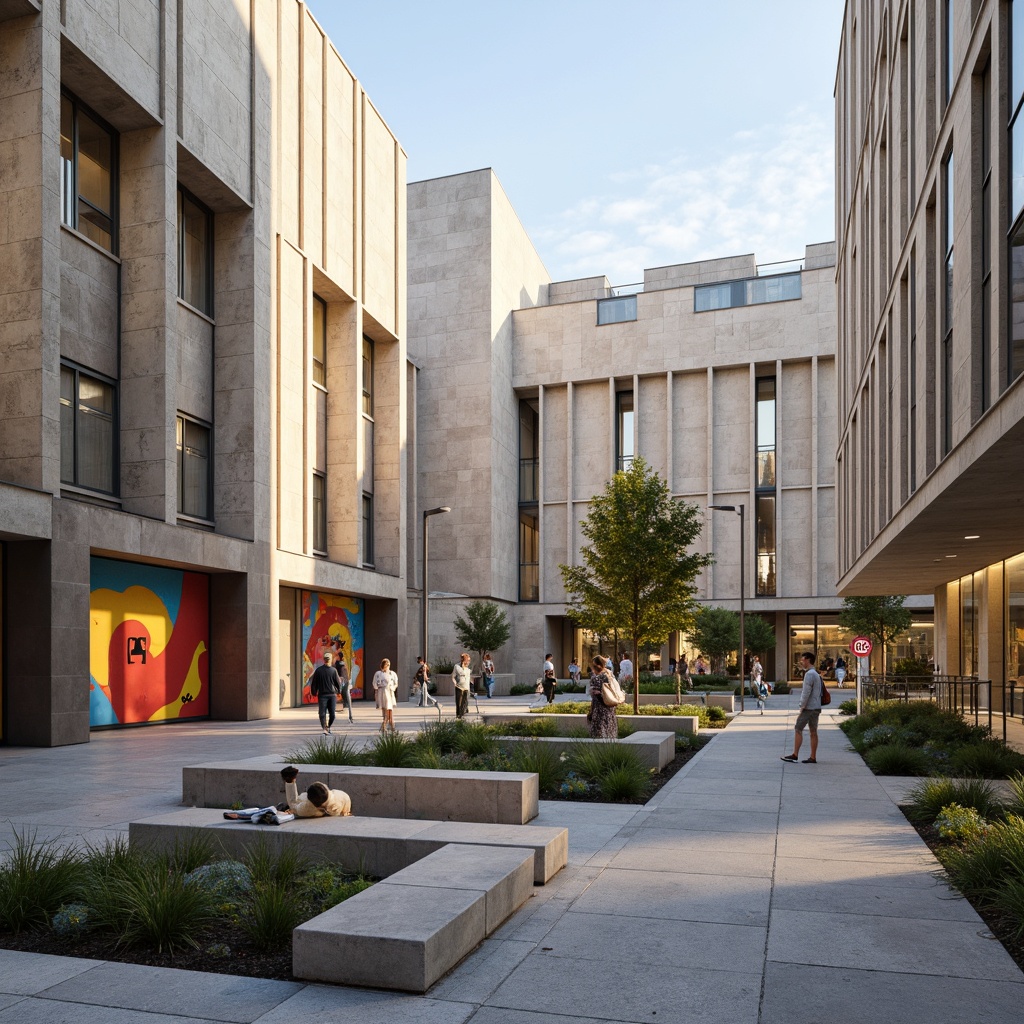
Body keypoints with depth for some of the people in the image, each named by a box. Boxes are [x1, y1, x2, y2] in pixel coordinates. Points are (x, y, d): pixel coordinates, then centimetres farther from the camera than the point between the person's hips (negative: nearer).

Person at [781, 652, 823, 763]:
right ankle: (813, 757, 7)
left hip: (808, 708, -9)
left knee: (798, 729, -5)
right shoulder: (816, 674, 17)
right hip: (816, 708, 9)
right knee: (813, 732, 7)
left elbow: (806, 693, -19)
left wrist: (801, 708, -14)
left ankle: (795, 755, -5)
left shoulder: (809, 674, -14)